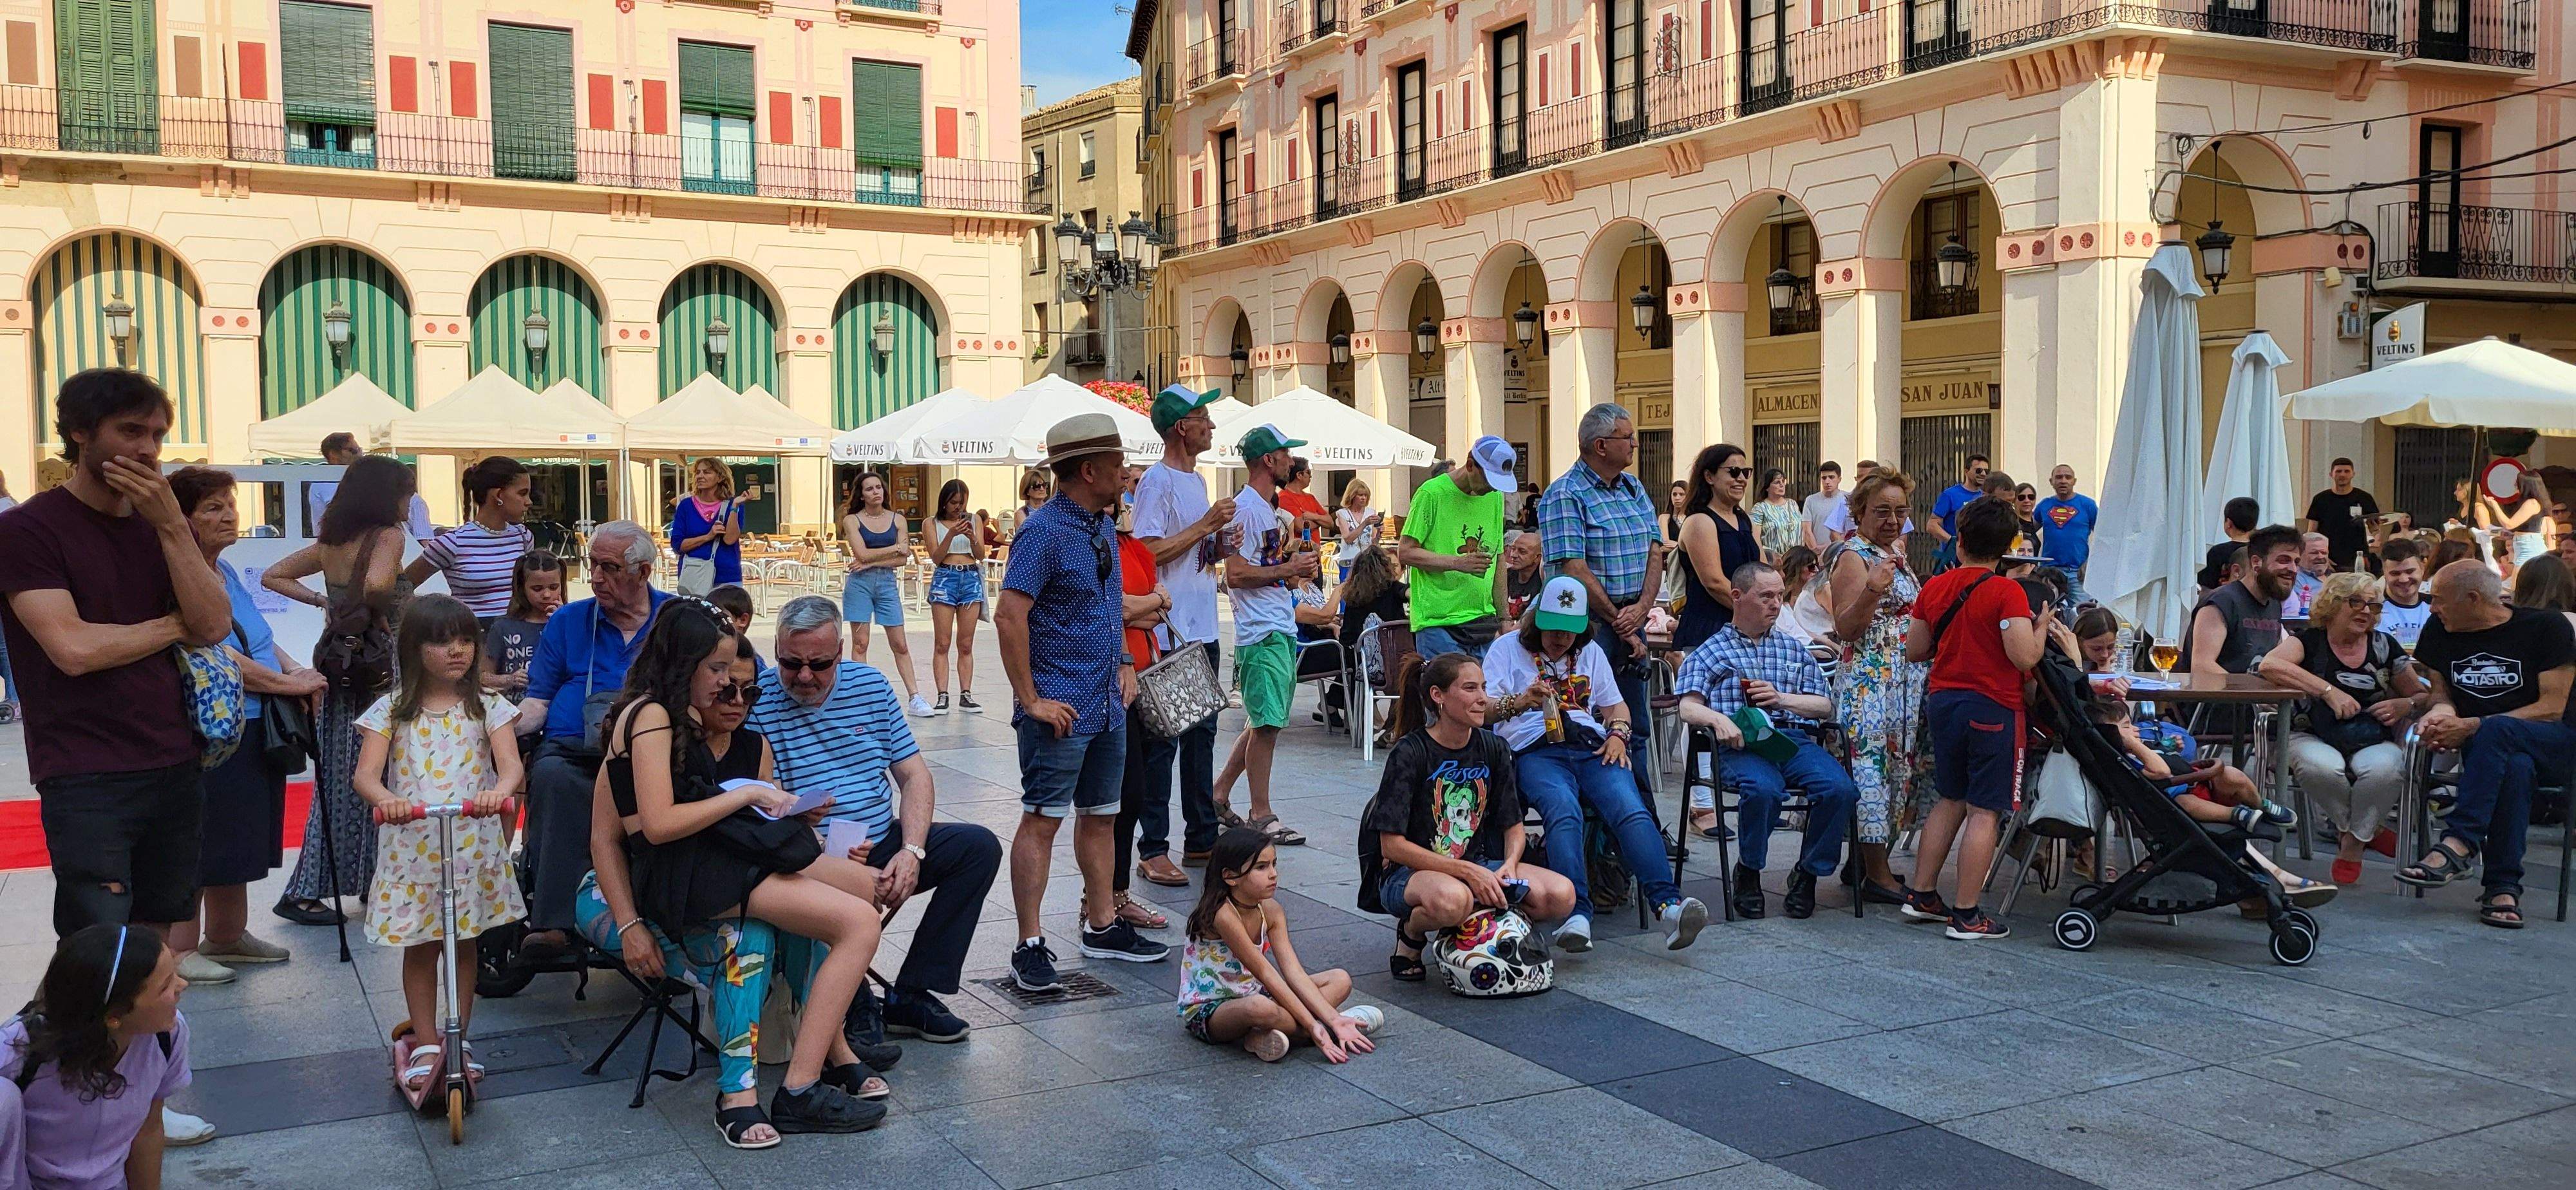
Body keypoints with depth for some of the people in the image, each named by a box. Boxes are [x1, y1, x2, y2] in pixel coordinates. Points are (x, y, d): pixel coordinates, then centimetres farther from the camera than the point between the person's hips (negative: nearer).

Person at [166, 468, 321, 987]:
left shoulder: (227, 572, 12)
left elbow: (260, 638, 18)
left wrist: (297, 670, 0)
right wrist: (285, 683, -18)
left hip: (252, 730, 9)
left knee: (240, 837, 17)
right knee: (197, 843, -1)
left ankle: (226, 937, 30)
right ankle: (181, 950, 9)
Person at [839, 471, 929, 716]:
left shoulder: (897, 519, 7)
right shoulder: (852, 520, 1)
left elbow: (902, 560, -2)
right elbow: (862, 554, -11)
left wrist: (871, 563, -11)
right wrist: (896, 548, -5)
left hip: (887, 582, 2)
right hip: (859, 583, -2)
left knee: (900, 644, 2)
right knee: (860, 642, 0)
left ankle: (915, 697, 4)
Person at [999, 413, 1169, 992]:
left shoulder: (1103, 529, 12)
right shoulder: (1044, 532, -15)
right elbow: (1009, 617, -22)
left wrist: (1124, 664, 15)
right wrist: (1031, 701, -20)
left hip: (1108, 704, 9)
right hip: (1061, 710, -9)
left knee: (1101, 815, 15)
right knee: (1042, 819, -4)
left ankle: (1102, 926, 26)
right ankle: (1029, 946, 0)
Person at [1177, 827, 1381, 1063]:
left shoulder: (1271, 911, -3)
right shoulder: (1223, 914, -26)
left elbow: (1294, 972, -10)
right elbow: (1266, 974, -27)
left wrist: (1332, 1019, -22)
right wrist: (1312, 1025, -29)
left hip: (1251, 995, 9)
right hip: (1206, 1011, -9)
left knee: (1340, 979, -2)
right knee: (1261, 1008, -43)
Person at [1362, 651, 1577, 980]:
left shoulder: (1493, 749, 3)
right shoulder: (1409, 754, -14)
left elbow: (1513, 827, 9)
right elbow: (1392, 845, -17)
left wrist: (1509, 864, -14)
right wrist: (1468, 872, -23)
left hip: (1478, 867, 5)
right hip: (1412, 872, -5)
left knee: (1562, 895, -19)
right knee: (1451, 900, -41)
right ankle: (1412, 931, -6)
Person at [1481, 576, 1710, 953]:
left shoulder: (1591, 652, 28)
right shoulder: (1508, 648, 13)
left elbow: (1615, 705, 30)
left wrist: (1618, 733, 6)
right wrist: (1517, 704, -22)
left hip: (1592, 748, 4)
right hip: (1536, 752, -3)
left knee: (1632, 810, -28)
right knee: (1564, 811, -37)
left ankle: (1669, 906, -44)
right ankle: (1577, 917, -48)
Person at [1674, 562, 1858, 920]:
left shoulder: (1795, 649, 27)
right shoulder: (1711, 652, 17)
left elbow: (1825, 706, 20)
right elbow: (1688, 707, 3)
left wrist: (1782, 699, 1)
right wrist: (1717, 718, -20)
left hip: (1795, 739, 4)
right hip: (1741, 745, -3)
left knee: (1840, 789, -27)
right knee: (1764, 789, -37)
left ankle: (1808, 873, -4)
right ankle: (1748, 872, -9)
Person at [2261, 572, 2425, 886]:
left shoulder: (2384, 646, 10)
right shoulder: (2310, 641, 0)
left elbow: (2423, 697, 16)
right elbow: (2270, 665, -22)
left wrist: (2404, 705, -9)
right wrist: (2329, 691, -26)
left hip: (2373, 741, 2)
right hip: (2314, 738, -2)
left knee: (2383, 768, -34)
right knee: (2321, 767, -37)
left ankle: (2353, 842, -9)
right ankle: (2369, 830, -7)